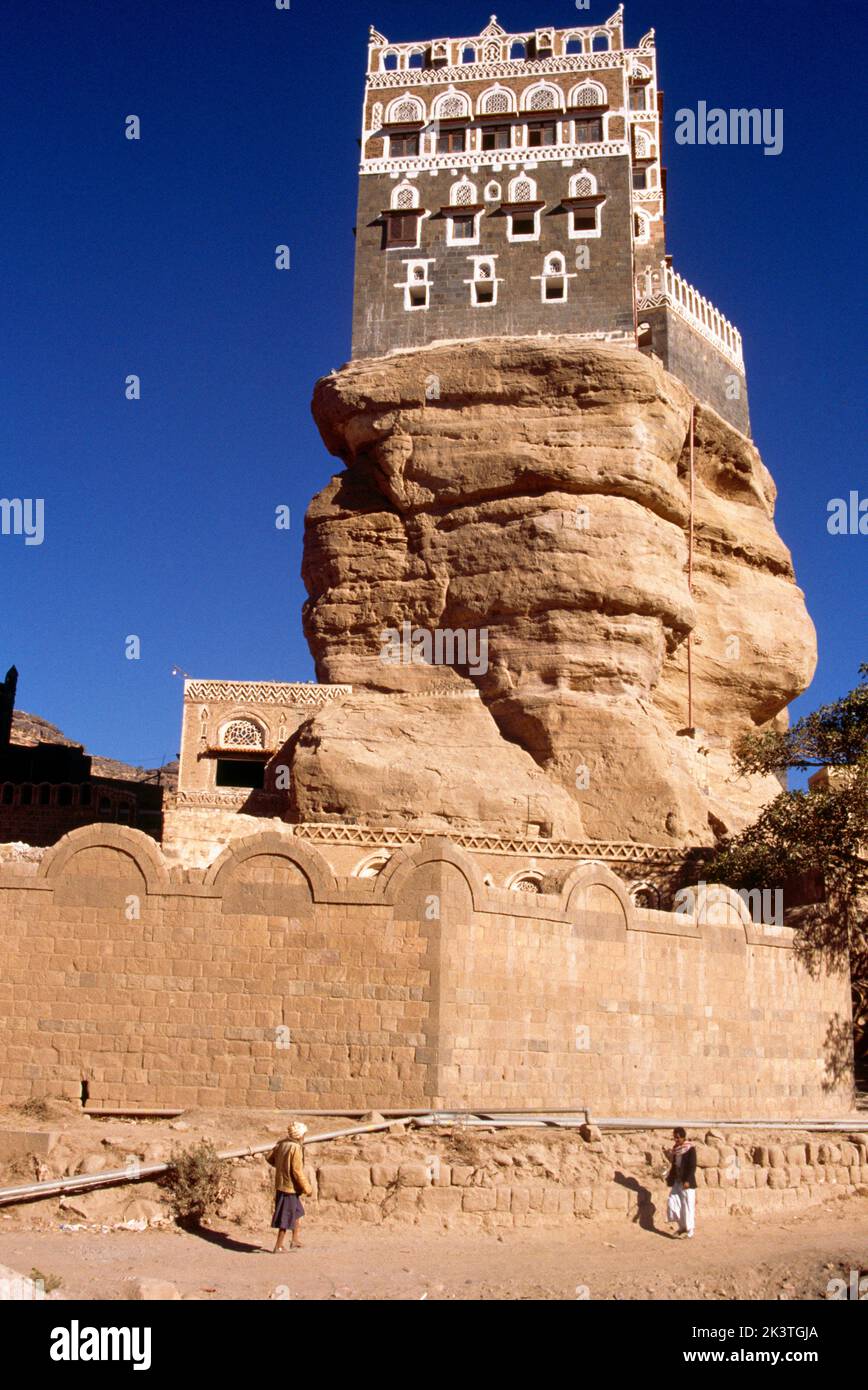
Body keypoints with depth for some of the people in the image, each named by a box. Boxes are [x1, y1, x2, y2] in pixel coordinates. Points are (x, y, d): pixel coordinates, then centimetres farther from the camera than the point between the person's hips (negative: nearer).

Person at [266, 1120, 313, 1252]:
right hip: (290, 1187, -9)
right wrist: (307, 1188, -13)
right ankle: (278, 1247, 10)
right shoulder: (295, 1148, -21)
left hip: (280, 1185, 9)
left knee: (298, 1212, 22)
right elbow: (297, 1171, -22)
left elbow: (269, 1157, 12)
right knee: (287, 1218, 3)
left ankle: (295, 1241, 29)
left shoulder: (281, 1144, 3)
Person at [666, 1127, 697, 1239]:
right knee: (673, 1204, 5)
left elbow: (692, 1167, -15)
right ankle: (682, 1226, 20)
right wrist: (671, 1179, 11)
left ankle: (690, 1232, 8)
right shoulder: (676, 1149, 10)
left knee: (688, 1207, -2)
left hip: (687, 1183, -7)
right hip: (677, 1182, 7)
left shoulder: (690, 1149, -11)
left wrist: (687, 1181, -20)